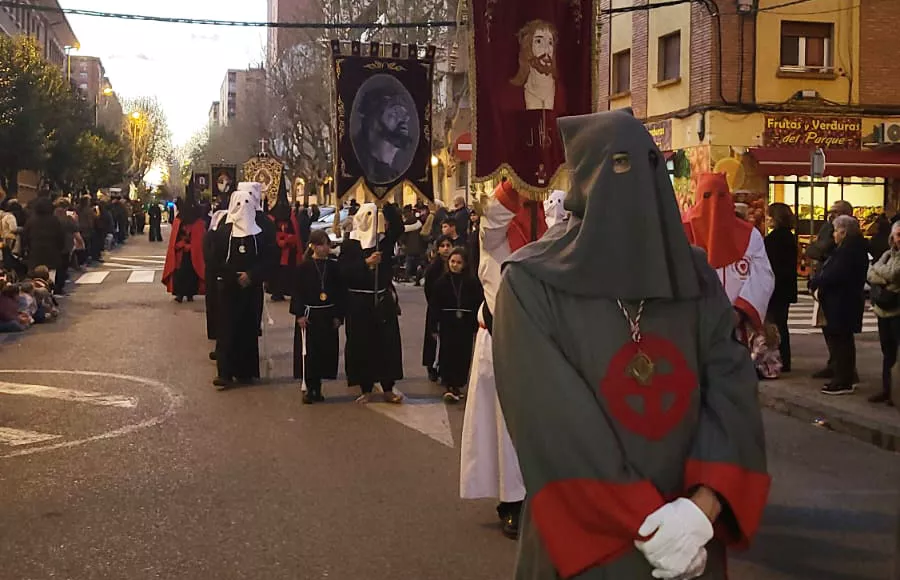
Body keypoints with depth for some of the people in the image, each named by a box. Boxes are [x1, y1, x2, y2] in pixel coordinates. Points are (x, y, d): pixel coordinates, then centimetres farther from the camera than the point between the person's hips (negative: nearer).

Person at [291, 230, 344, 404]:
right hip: (309, 314, -3)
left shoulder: (334, 266, 3)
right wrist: (299, 314, -11)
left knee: (326, 351, 6)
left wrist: (338, 315, 1)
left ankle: (317, 388, 18)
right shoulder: (304, 267, -5)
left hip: (328, 315, 3)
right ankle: (309, 388, 5)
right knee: (308, 351, -3)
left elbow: (340, 292, 5)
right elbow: (297, 292, -5)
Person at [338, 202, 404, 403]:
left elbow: (397, 227, -9)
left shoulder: (384, 241, 6)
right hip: (359, 302, -3)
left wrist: (387, 205, -15)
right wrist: (366, 263, -18)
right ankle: (366, 389, 13)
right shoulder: (350, 245, -2)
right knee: (362, 344, 2)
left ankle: (388, 388, 11)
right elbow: (343, 271, -10)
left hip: (383, 300, 3)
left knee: (387, 342, 2)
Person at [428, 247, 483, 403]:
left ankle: (458, 385, 15)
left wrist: (477, 325, -4)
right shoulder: (442, 281, 0)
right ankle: (449, 386, -2)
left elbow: (479, 304, 0)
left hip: (465, 325, 0)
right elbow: (434, 305, 1)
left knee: (463, 355, 3)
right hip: (447, 324, 0)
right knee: (447, 354, -5)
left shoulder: (472, 282, -1)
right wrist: (434, 327, -2)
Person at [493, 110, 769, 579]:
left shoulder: (696, 278, 3)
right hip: (584, 539, -3)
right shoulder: (534, 284, -9)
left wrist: (702, 506, -20)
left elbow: (732, 392, -5)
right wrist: (646, 523, -19)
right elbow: (553, 421, -16)